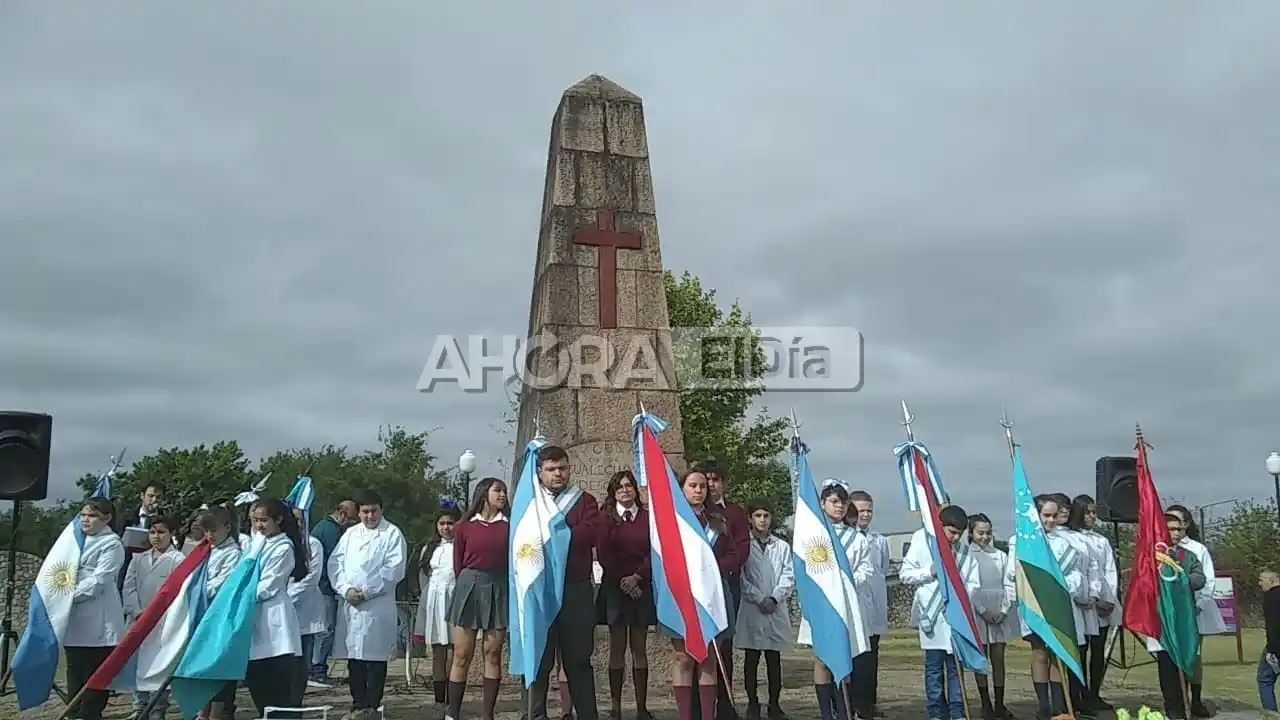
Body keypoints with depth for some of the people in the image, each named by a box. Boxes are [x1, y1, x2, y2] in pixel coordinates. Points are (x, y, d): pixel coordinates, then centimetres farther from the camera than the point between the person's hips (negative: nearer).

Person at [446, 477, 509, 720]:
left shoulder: (509, 526, 6)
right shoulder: (464, 526, 4)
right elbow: (458, 563, 8)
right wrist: (468, 585, 8)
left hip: (498, 590, 1)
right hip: (469, 588, -1)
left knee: (493, 654, 2)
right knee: (461, 656, 0)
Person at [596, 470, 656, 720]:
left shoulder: (648, 517, 6)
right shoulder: (607, 518, 4)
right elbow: (604, 555, -2)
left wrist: (637, 576, -11)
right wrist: (622, 580, -10)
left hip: (642, 587, 1)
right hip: (615, 587, -1)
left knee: (639, 648, 3)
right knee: (617, 648, 1)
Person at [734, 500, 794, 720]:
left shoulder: (782, 547, 11)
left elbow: (789, 577, 5)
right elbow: (741, 578, -3)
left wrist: (774, 598, -7)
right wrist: (759, 599, -10)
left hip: (776, 609, 2)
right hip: (751, 609, -2)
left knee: (774, 658, 4)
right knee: (751, 658, 2)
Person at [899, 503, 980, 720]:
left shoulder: (963, 550, 11)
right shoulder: (922, 540, 2)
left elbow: (972, 583, 11)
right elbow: (905, 574, 2)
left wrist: (969, 592, -10)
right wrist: (931, 571, -11)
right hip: (932, 613, -3)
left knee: (956, 664, 5)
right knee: (934, 665, 1)